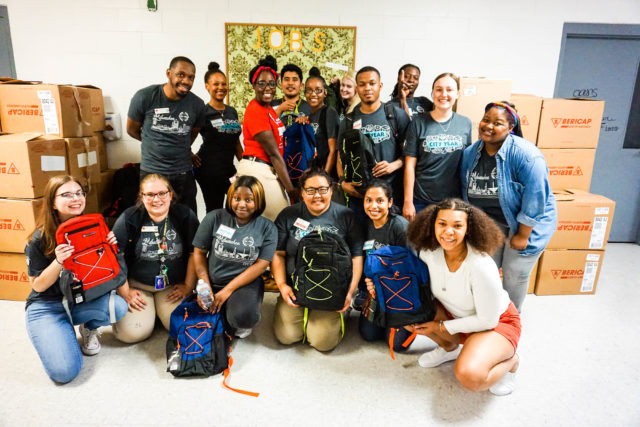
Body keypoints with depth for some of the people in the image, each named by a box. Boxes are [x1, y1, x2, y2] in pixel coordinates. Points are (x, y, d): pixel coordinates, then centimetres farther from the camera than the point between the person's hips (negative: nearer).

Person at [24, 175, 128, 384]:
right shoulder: (40, 239, -13)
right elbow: (38, 286, -8)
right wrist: (58, 261, -27)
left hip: (84, 300, 3)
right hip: (47, 306, -3)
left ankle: (89, 327, 4)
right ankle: (53, 334, 11)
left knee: (119, 307, -31)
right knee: (64, 372, -22)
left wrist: (110, 247, -17)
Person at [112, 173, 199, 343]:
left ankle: (160, 308, 16)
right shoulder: (129, 219, -9)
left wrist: (188, 286, -4)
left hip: (173, 286, 1)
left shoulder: (185, 216, -7)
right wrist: (125, 292, -8)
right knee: (133, 333, -15)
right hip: (136, 284, 0)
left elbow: (195, 253, -3)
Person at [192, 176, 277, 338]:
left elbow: (261, 265, -8)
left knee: (244, 317, -31)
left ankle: (239, 324, 7)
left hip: (245, 283, -2)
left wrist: (227, 290, -13)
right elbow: (199, 252, 4)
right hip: (212, 281, 3)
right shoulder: (215, 218, 0)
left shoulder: (267, 228, -3)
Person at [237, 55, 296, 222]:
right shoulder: (256, 110, -14)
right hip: (258, 170, -9)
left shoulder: (268, 108, 15)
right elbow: (273, 152, -15)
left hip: (268, 170, 9)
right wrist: (290, 188, -14)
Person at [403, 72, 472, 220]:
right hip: (420, 201, -2)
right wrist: (408, 201, -6)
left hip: (454, 200, 2)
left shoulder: (465, 123, 6)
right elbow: (410, 165, -3)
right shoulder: (419, 122, -1)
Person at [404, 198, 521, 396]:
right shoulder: (429, 252, -17)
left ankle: (510, 360, 3)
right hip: (455, 314, 6)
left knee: (469, 377, -31)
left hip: (497, 322, -6)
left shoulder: (481, 267, -34)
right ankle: (450, 346, 11)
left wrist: (441, 327, -17)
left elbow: (487, 320, -22)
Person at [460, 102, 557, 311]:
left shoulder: (525, 155, -25)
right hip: (491, 221, 5)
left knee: (514, 274, 3)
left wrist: (522, 235, -20)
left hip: (527, 222, -4)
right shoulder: (470, 153, -7)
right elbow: (466, 191, 4)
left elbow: (535, 197, -24)